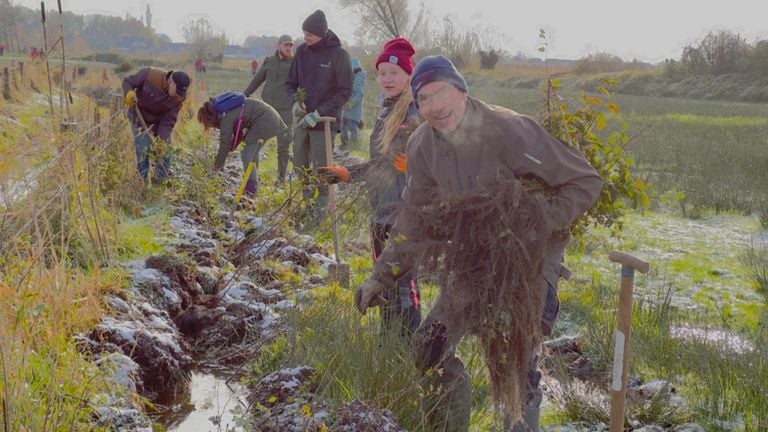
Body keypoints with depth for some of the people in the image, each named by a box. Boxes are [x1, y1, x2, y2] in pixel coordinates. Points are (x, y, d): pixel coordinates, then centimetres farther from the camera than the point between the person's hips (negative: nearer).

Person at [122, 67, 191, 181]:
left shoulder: (179, 98, -22)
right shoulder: (149, 74, -30)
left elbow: (168, 121, -19)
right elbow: (127, 81, -17)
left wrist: (162, 140, -30)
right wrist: (129, 93, -39)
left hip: (159, 122, 3)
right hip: (139, 119, -3)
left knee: (165, 151, 3)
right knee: (142, 151, -7)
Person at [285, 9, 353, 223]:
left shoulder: (339, 54, -10)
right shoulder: (302, 51, 3)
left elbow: (345, 91, -10)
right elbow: (291, 82, 13)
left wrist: (319, 113, -16)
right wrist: (295, 101, -8)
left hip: (324, 120, -5)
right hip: (301, 118, 5)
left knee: (320, 167, -2)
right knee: (300, 166, 11)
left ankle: (321, 209, 8)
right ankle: (309, 203, 26)